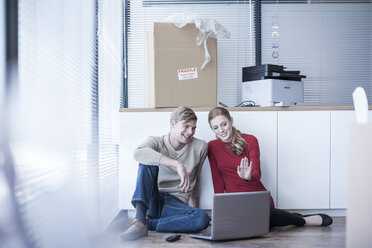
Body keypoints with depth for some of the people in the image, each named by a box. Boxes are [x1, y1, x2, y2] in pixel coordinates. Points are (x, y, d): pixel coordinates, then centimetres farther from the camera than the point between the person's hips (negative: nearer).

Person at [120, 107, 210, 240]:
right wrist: (177, 164, -35)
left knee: (203, 219, -31)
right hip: (151, 202, -1)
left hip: (175, 204, 1)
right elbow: (138, 153, -28)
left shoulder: (200, 147, 4)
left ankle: (146, 223, -24)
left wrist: (195, 208, 17)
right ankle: (139, 219, -36)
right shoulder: (156, 142, -3)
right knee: (148, 162, -24)